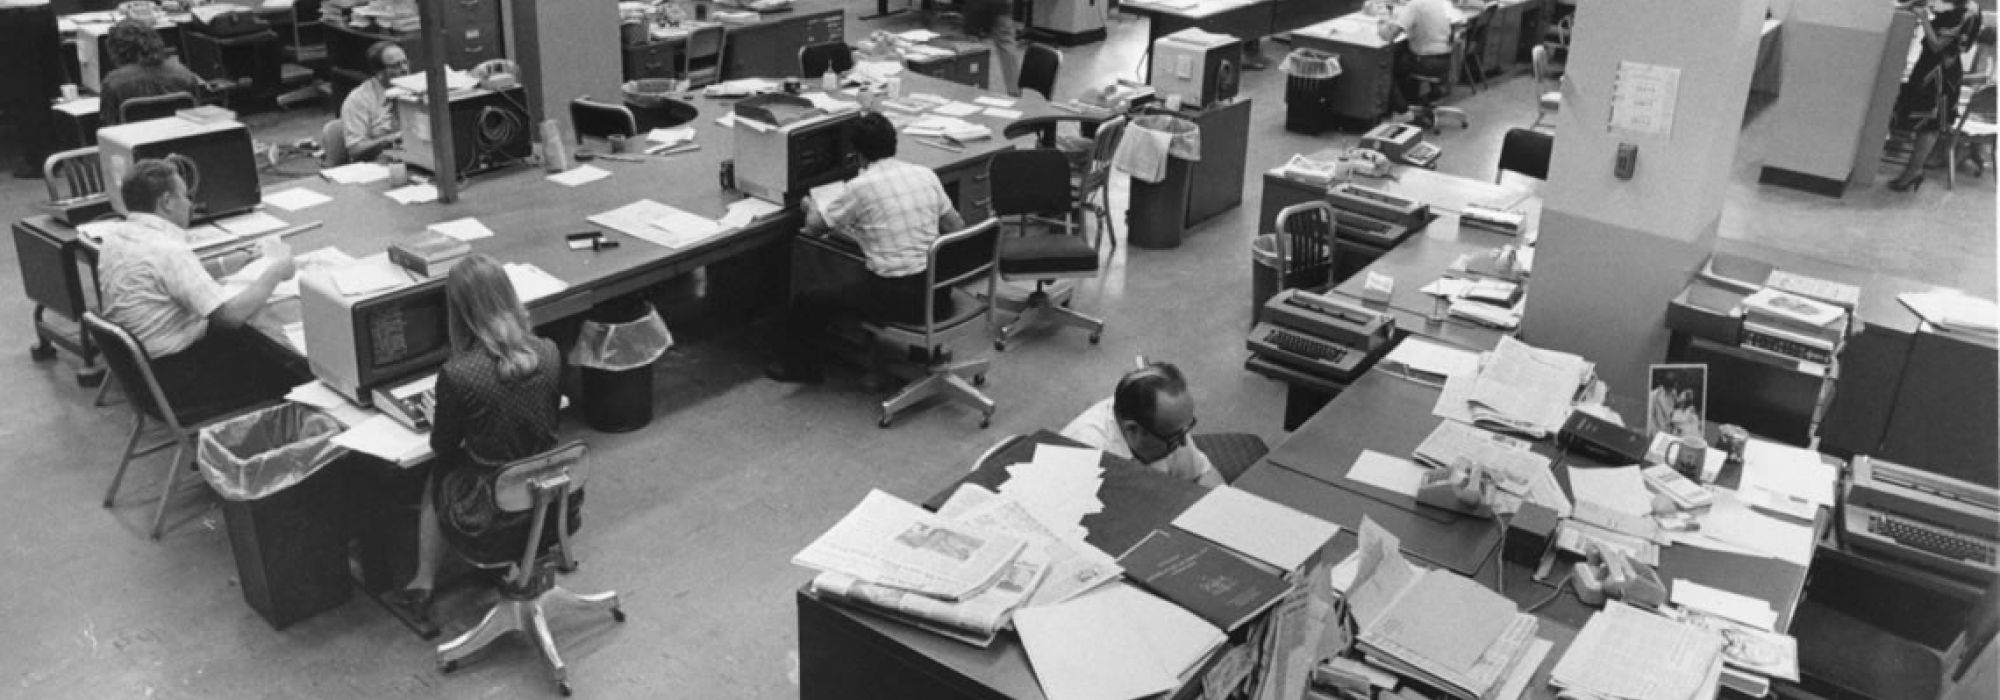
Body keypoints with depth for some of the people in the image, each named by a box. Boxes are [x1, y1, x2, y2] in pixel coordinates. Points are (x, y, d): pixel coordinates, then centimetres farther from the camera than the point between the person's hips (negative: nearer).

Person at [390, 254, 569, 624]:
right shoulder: (549, 354, -10)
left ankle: (423, 583, 33)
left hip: (494, 530, -3)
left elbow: (442, 446, -4)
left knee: (438, 476, 29)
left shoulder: (458, 375, -21)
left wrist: (442, 418, 17)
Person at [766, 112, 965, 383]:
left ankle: (798, 366, 31)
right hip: (938, 293, 6)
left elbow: (814, 224, 2)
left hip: (897, 299, -6)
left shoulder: (861, 187, -11)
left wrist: (811, 206, 25)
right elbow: (957, 226, 12)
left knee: (807, 302, 12)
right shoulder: (925, 174, 3)